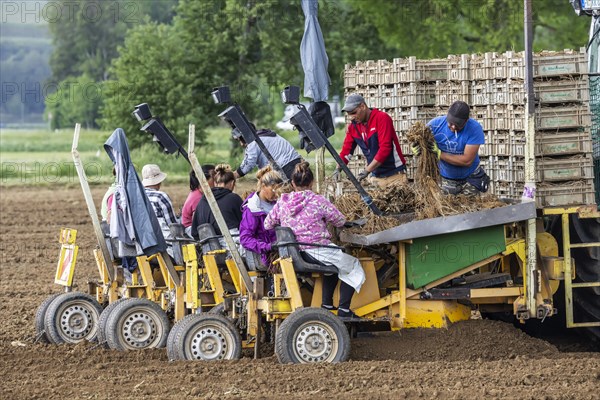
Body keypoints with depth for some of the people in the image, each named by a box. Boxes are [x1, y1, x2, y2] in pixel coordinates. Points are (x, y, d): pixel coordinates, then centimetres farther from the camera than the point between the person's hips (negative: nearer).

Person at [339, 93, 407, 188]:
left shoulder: (382, 118, -14)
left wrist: (367, 171, -24)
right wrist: (338, 169, -9)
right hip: (375, 176, 6)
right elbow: (346, 150, 8)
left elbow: (385, 148, -21)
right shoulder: (353, 126, 6)